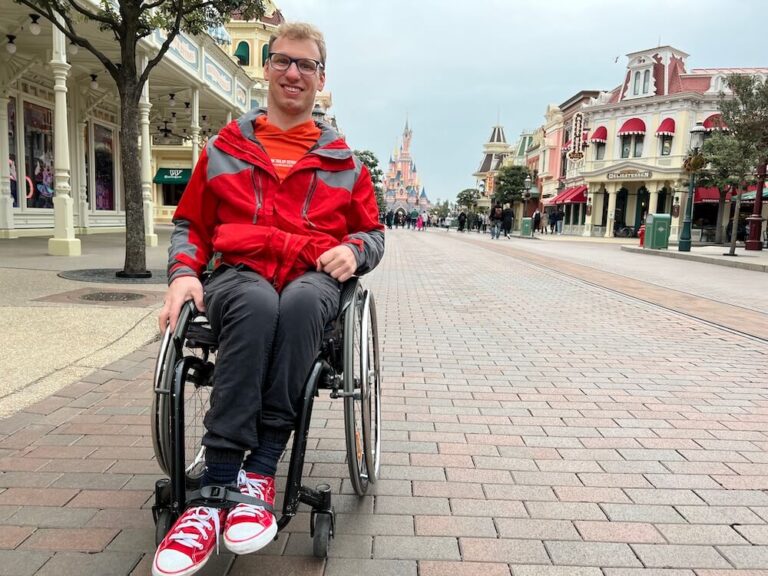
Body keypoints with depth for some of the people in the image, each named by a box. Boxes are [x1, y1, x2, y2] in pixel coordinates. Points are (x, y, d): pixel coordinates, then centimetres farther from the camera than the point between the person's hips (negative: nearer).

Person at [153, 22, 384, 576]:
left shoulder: (343, 161, 19)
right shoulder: (224, 149, 19)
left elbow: (372, 231, 22)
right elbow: (190, 224, 20)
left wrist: (353, 250, -2)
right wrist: (183, 271, 0)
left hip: (313, 278, 1)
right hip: (238, 276, 0)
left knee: (299, 301, -39)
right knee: (257, 303, -39)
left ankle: (257, 474, -34)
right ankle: (218, 489, -38)